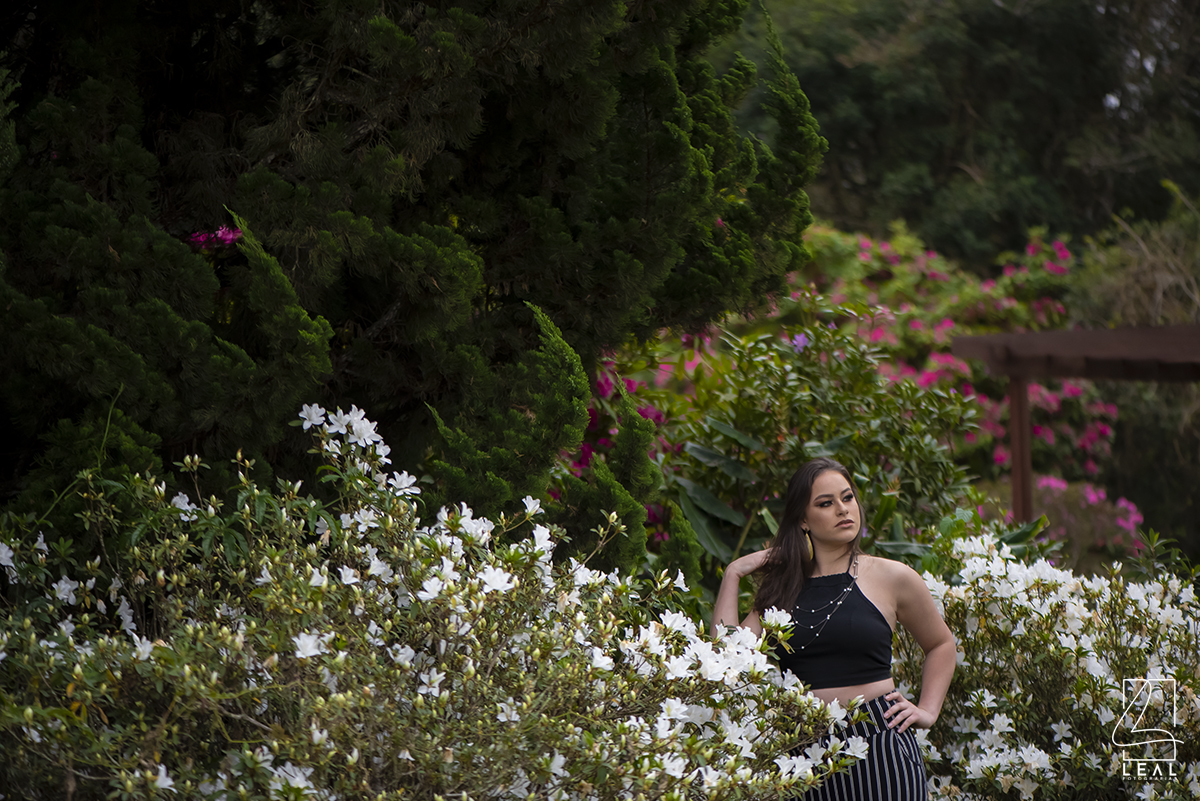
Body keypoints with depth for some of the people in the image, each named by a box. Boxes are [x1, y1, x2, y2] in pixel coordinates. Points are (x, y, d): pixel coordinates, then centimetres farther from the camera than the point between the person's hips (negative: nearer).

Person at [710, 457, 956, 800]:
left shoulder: (892, 578, 5)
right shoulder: (783, 588, 11)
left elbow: (942, 645, 21)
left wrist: (927, 710, 9)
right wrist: (733, 575, 5)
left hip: (879, 748, -2)